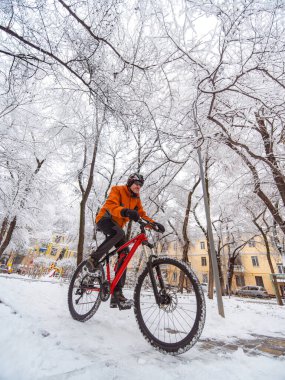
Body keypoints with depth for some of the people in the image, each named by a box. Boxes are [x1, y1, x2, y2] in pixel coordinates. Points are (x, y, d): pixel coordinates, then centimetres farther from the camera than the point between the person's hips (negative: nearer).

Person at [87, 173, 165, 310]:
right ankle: (93, 259, -20)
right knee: (119, 233, -38)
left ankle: (117, 293, -7)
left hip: (117, 226, 6)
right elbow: (110, 205, -30)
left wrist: (154, 223, -20)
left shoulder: (136, 199, 6)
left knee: (124, 252, -12)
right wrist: (125, 211, -50)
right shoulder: (118, 190, -12)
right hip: (104, 219, -6)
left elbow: (142, 215, -1)